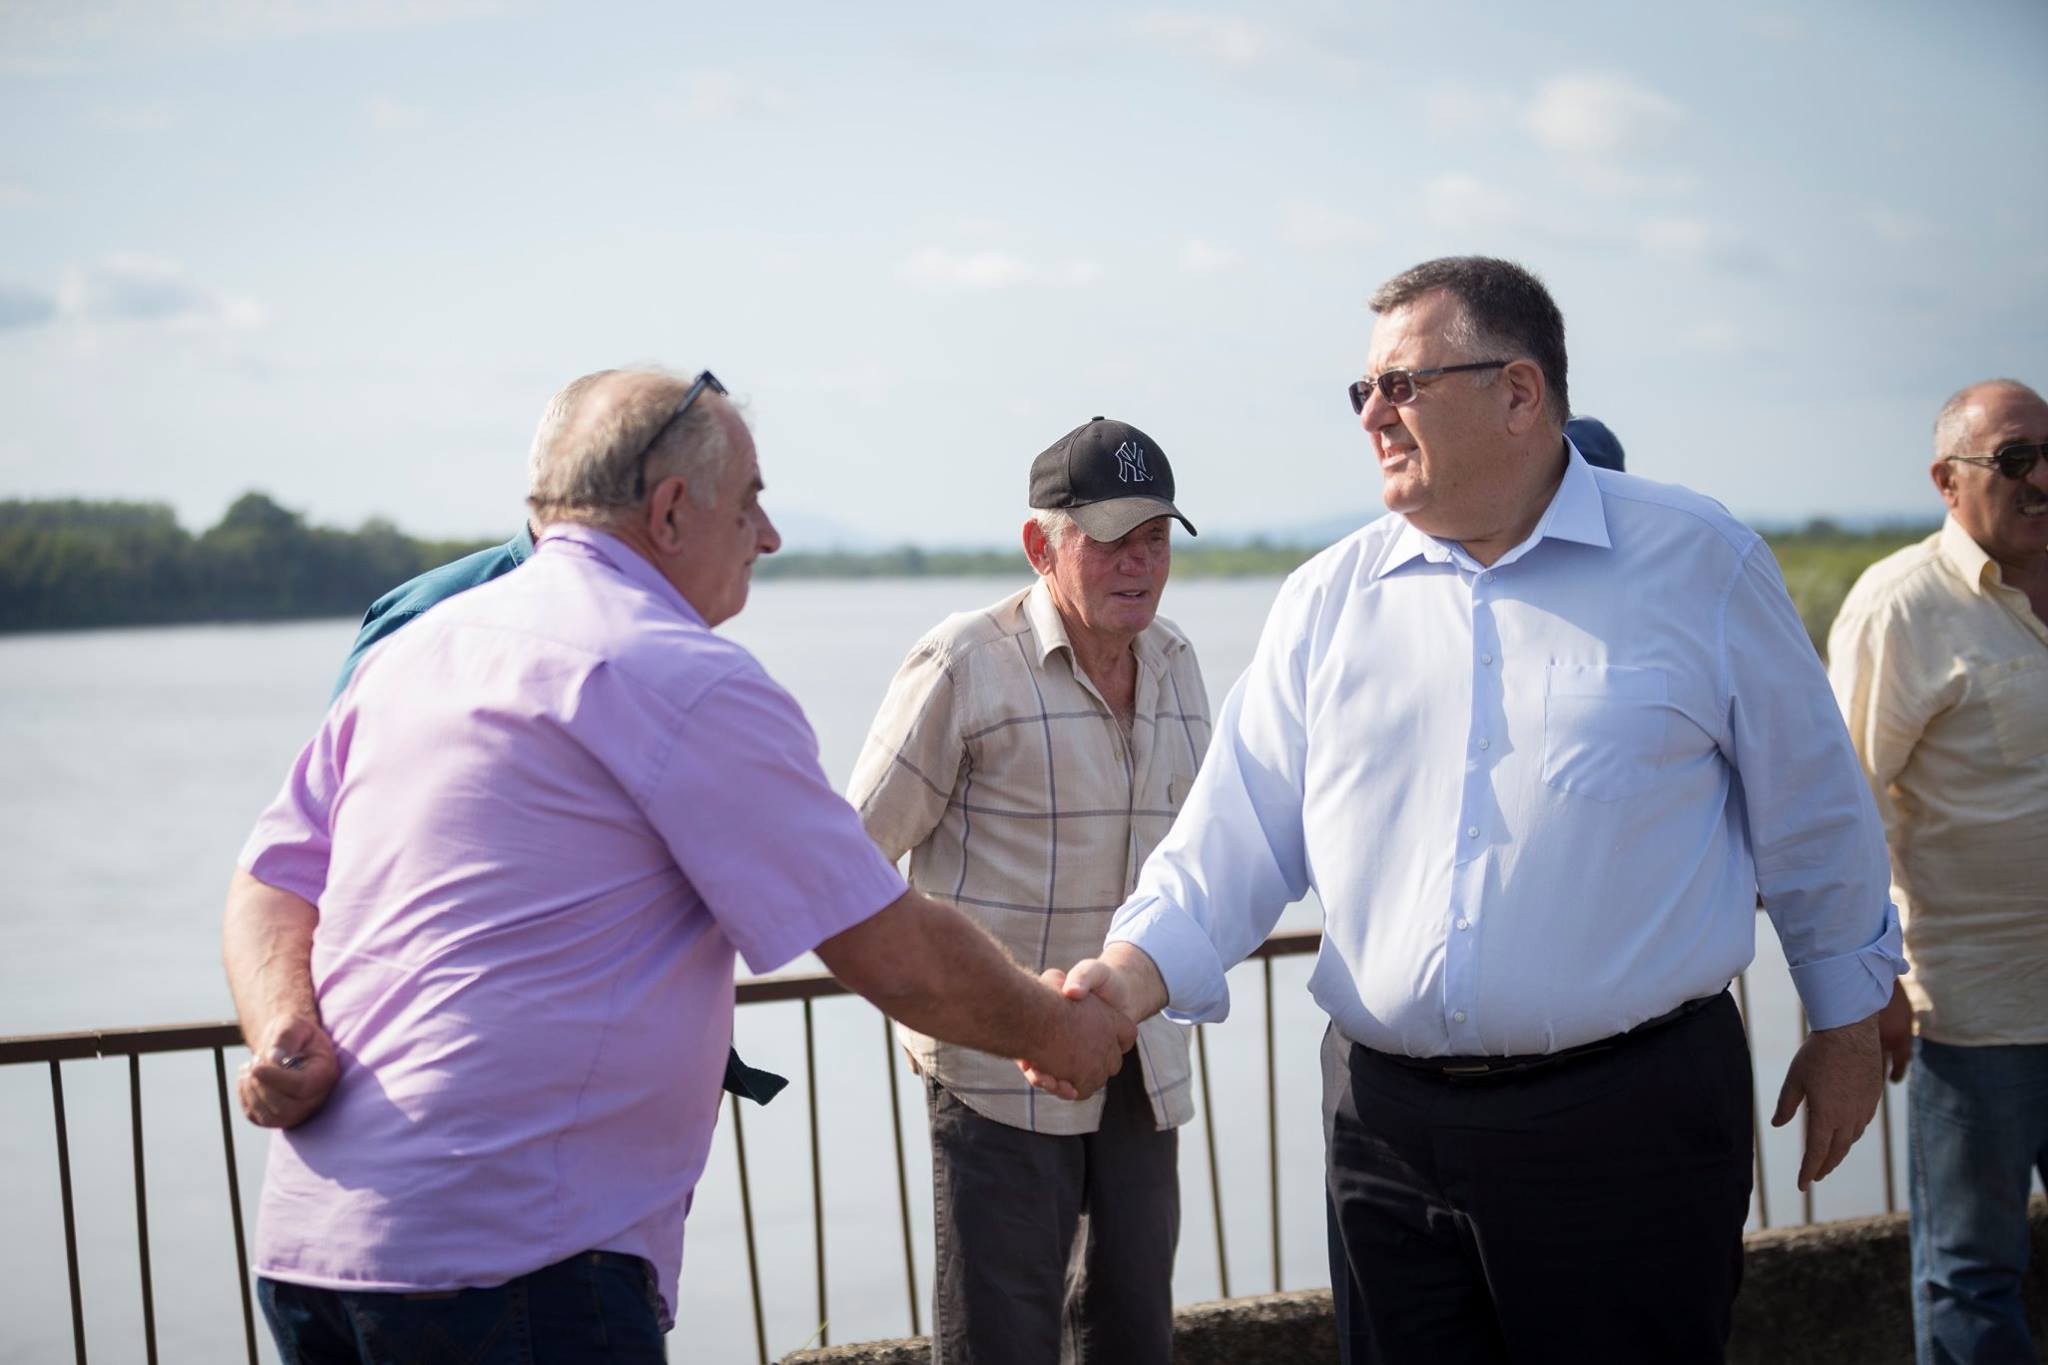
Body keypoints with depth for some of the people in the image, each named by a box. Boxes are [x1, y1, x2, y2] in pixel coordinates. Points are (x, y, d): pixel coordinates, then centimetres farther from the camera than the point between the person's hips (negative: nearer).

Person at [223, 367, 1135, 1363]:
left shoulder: (413, 648, 17)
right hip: (513, 1262, -9)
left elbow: (270, 886, 14)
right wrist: (1059, 1031, 11)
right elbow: (902, 962, -5)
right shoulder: (689, 681, -8)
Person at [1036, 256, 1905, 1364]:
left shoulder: (1700, 565, 0)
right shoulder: (1328, 599, 7)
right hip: (1387, 1124, 3)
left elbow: (1812, 813, 8)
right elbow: (1238, 832, 5)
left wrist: (1846, 1024, 13)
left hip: (1629, 1125, -3)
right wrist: (1134, 974, -12)